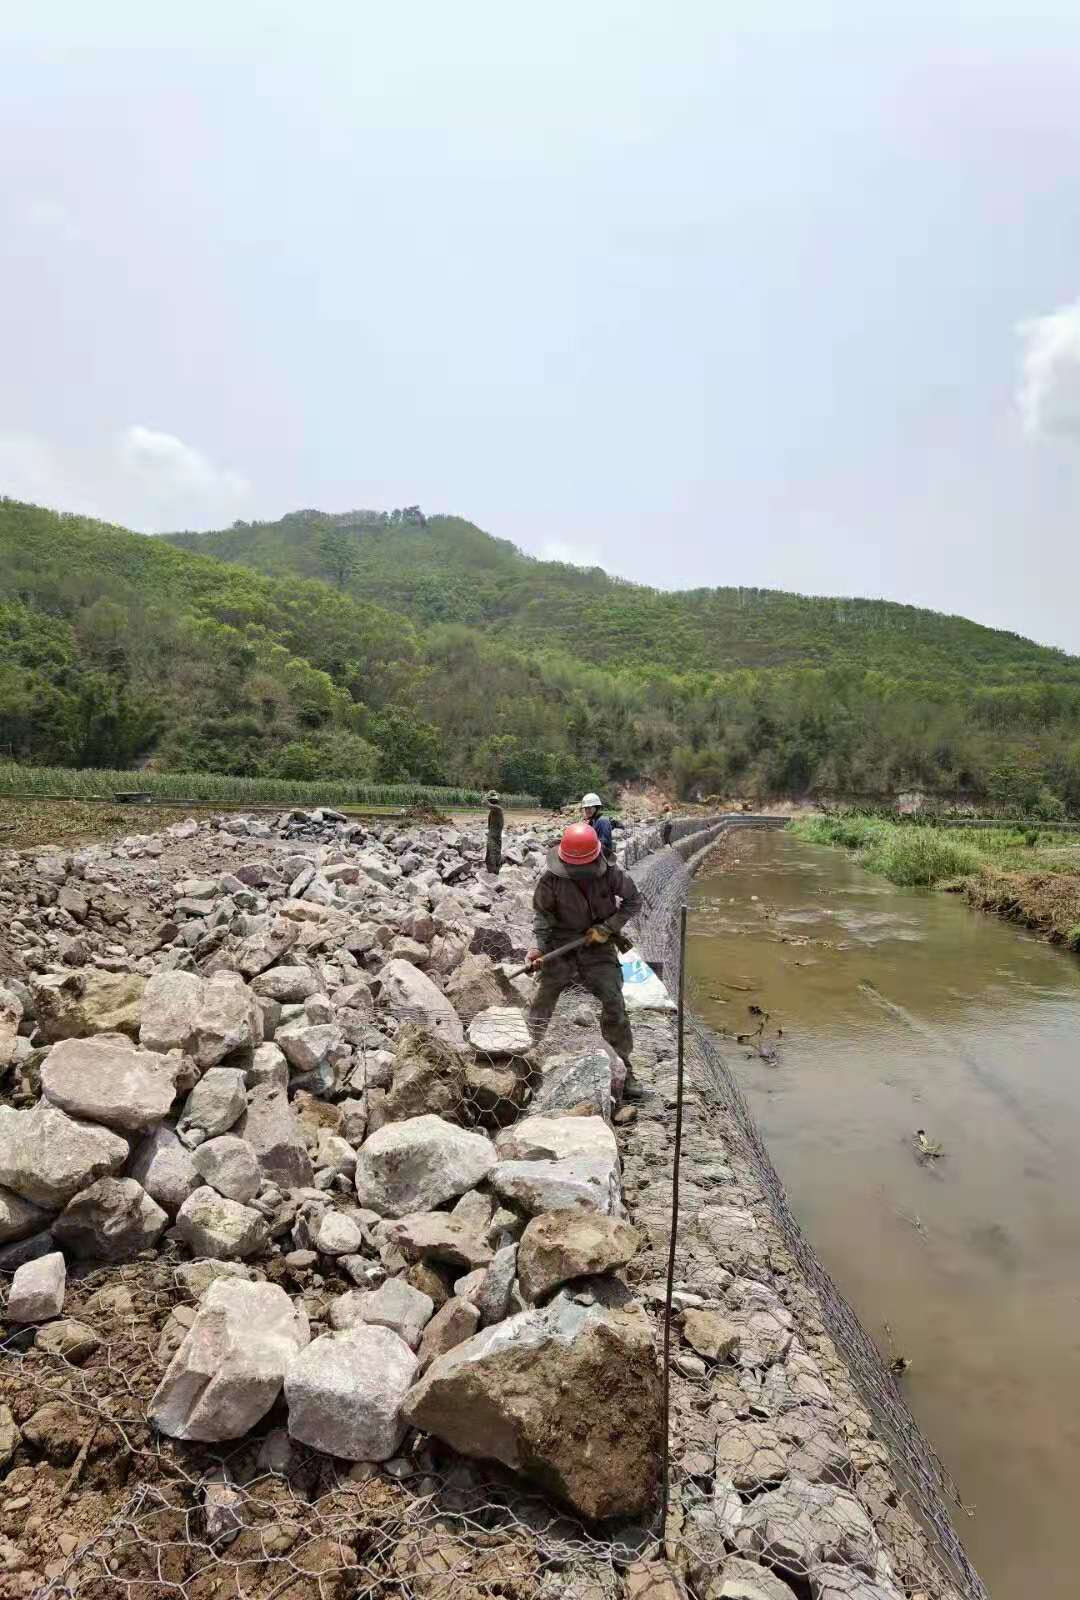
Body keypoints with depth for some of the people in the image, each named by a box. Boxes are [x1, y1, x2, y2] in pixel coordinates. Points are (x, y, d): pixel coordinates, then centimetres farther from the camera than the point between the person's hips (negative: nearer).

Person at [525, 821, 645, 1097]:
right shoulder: (550, 879, -16)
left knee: (614, 1004, -8)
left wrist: (607, 928, -12)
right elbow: (541, 914, -2)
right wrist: (539, 946, -14)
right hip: (561, 946, 0)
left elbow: (633, 901, -2)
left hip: (598, 945, 0)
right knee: (542, 1001, 2)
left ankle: (622, 1068, 6)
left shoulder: (611, 873, -16)